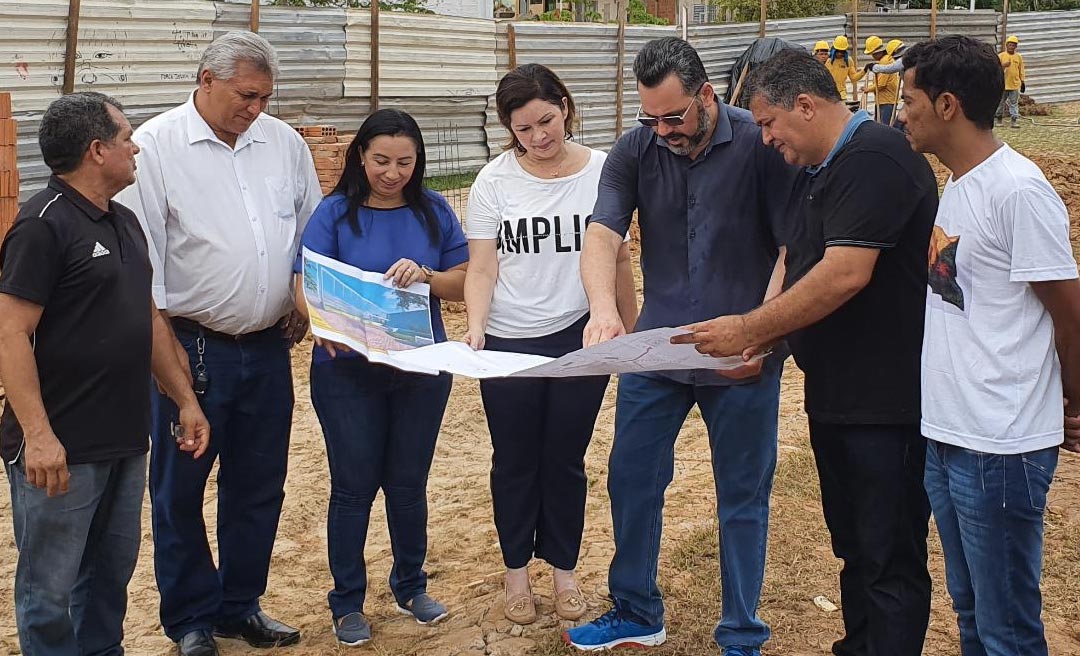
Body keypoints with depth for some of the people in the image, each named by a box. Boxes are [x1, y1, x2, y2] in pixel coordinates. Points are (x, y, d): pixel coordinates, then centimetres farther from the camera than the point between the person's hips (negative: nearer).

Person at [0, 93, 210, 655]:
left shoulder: (124, 222, 13)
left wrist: (185, 399, 18)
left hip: (125, 441, 8)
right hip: (60, 449, -8)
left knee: (111, 574, 18)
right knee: (50, 588, 4)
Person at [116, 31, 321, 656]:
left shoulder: (285, 143, 6)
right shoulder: (156, 147, -8)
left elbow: (313, 230, 16)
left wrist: (305, 301, 9)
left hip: (269, 347, 4)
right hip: (191, 347, -4)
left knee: (258, 485, 13)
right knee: (180, 488, 6)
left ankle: (241, 604, 29)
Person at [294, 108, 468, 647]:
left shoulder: (434, 211, 3)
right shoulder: (335, 213, -4)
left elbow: (464, 281, 1)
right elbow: (305, 284, -11)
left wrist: (427, 275, -20)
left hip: (422, 368, 2)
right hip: (348, 368, -2)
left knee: (409, 482, 12)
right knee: (354, 486, 4)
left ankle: (411, 586, 31)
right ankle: (347, 602, 18)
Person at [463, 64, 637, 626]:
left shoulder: (602, 171, -4)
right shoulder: (495, 180, -6)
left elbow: (619, 261, 4)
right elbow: (481, 267, -6)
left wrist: (632, 332, 7)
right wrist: (475, 326, -22)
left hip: (581, 339, 0)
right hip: (509, 345, 0)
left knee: (565, 461, 12)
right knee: (515, 463, 12)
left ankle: (563, 568, 29)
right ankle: (516, 570, 29)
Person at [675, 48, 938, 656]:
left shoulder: (874, 158, -17)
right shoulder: (826, 169, 15)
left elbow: (845, 275, -25)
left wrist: (749, 328, -18)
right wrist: (763, 341, 6)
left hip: (885, 399, -10)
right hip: (834, 395, 10)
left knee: (890, 560, 0)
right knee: (852, 544, 19)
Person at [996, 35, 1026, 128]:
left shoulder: (1019, 57, 7)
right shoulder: (1001, 56, 0)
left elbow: (1021, 71, 11)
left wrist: (1023, 82, 10)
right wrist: (1003, 65, -22)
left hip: (1015, 85, 1)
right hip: (1003, 84, -1)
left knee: (1014, 103, 0)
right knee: (1001, 102, 8)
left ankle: (1014, 120, -1)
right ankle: (998, 119, 20)